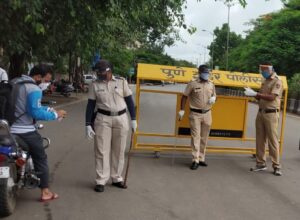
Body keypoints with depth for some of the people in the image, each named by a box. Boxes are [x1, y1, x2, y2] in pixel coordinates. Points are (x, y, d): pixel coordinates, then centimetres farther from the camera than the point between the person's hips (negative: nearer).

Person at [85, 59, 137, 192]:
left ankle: (117, 178, 22)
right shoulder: (95, 85, 1)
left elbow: (129, 101, 6)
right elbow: (90, 105, 3)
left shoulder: (121, 82, 0)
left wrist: (133, 119, 3)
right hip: (103, 119, -1)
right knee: (102, 150, 1)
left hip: (121, 119, 1)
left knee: (119, 150, 8)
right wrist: (88, 124, -2)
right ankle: (101, 181, 10)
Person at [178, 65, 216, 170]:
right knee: (195, 137, -5)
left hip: (207, 114, 4)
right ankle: (195, 160, 0)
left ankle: (201, 159, 20)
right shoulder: (192, 84, -5)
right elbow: (184, 97, -1)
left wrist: (213, 98, -5)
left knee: (204, 138, 9)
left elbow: (214, 95, 20)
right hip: (195, 114, -4)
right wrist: (182, 110, -6)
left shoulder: (211, 84, 9)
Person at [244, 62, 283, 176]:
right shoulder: (265, 81, 16)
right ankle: (261, 163, 14)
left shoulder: (277, 81, -8)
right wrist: (253, 93, -2)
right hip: (261, 112, 7)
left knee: (272, 140, -4)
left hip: (271, 114, -7)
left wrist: (255, 93, -23)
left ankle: (276, 166, 3)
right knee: (260, 139, 7)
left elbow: (271, 97, -20)